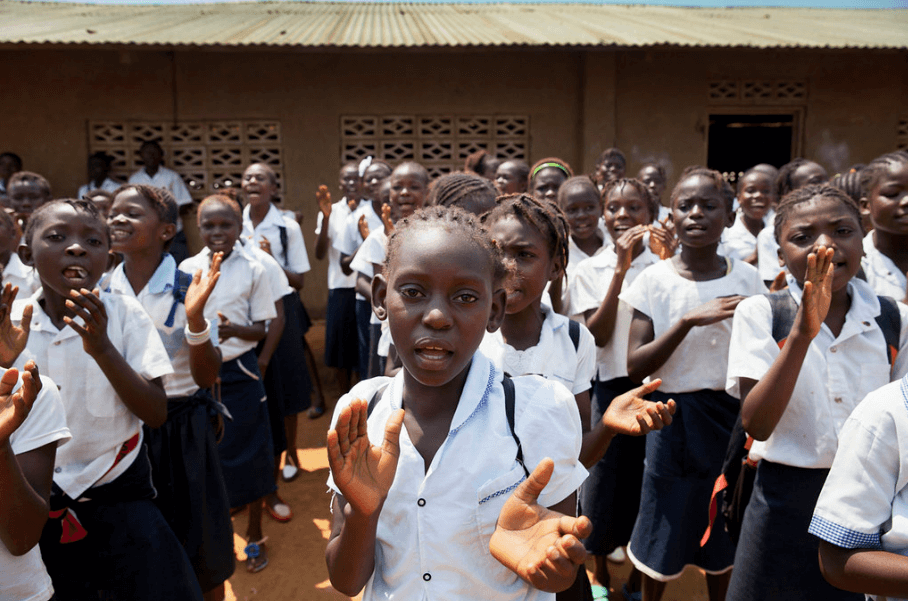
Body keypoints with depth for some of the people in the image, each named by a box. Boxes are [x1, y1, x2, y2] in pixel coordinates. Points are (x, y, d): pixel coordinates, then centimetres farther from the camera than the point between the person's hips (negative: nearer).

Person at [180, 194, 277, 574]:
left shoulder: (252, 270, -4)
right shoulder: (188, 269, 3)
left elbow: (261, 329, -4)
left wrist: (234, 329, -22)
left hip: (238, 373, -2)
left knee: (248, 456, 5)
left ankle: (255, 535, 25)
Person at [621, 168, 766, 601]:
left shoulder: (747, 279, 0)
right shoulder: (654, 280, -8)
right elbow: (636, 367, -15)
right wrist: (689, 320, -23)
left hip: (732, 414, 2)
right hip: (675, 415, -2)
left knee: (725, 534, 15)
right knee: (665, 529, 11)